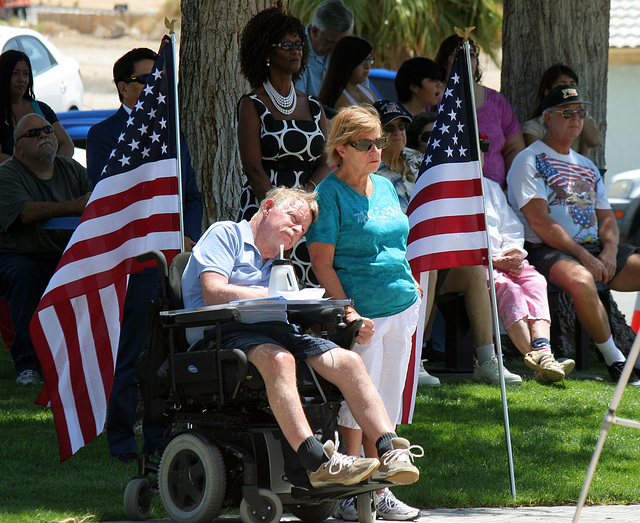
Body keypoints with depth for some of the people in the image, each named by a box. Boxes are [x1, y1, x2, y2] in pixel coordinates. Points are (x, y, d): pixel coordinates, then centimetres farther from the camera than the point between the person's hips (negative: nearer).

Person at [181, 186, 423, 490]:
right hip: (228, 333, -8)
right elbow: (213, 294, -7)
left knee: (348, 361, -16)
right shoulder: (224, 234, 8)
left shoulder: (277, 266, 35)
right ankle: (318, 463, -50)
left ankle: (391, 453, -28)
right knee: (278, 359, -39)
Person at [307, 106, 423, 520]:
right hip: (362, 314, -7)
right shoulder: (330, 194, -7)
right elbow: (322, 262, -12)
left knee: (387, 404, 10)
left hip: (401, 306, 7)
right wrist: (348, 312, -19)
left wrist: (410, 285, 16)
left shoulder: (385, 187, 15)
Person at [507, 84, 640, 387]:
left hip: (594, 249, 7)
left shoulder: (586, 166, 24)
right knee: (580, 279, -39)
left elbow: (606, 217, 19)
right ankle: (615, 361, -26)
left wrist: (609, 251, -5)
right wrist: (584, 257, -18)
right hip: (545, 250, -7)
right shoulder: (529, 161, 0)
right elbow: (539, 221, -12)